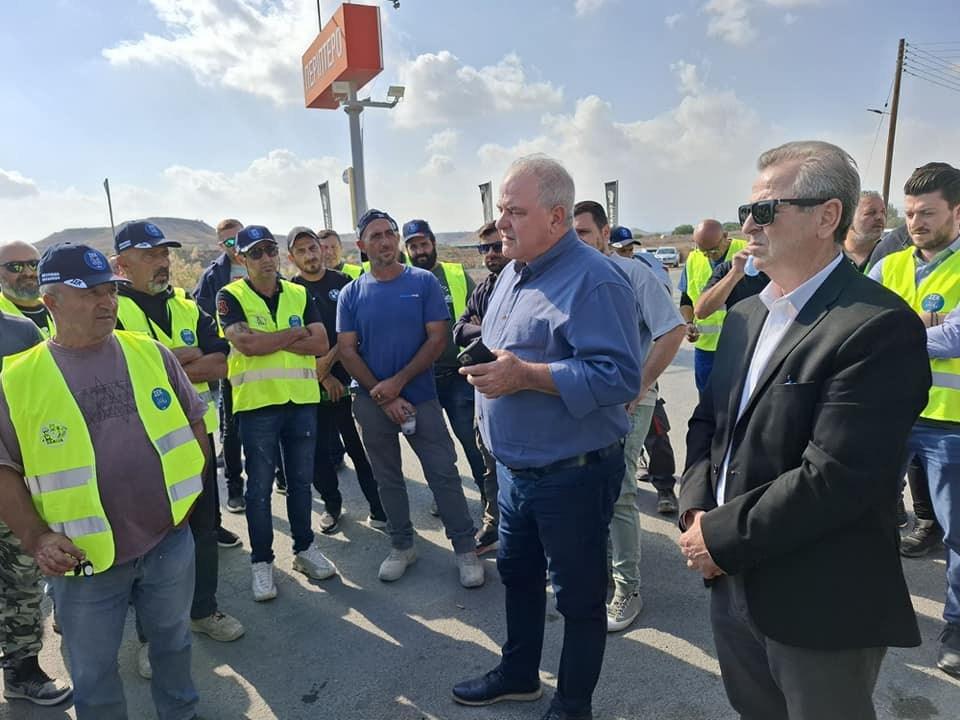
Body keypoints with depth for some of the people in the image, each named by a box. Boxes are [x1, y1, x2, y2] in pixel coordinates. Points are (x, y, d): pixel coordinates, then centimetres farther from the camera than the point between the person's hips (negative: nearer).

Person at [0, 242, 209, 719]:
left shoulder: (150, 353, 0)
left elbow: (193, 420, 8)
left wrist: (190, 485, 1)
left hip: (170, 539, 2)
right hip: (84, 558, -2)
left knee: (173, 643, 23)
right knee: (93, 673, 17)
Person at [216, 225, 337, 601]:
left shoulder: (300, 295, 8)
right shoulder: (230, 297, -3)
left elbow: (321, 344, -4)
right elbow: (246, 344, -19)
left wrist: (268, 340, -13)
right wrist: (296, 333, -8)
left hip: (302, 400, 4)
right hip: (257, 403, -3)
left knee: (301, 479, 15)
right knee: (260, 486, 7)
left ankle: (305, 548, 31)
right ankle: (261, 561, 22)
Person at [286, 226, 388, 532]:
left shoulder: (343, 282, 6)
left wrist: (329, 358, -11)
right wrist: (325, 377, -7)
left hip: (350, 379, 0)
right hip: (313, 386, 0)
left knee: (360, 448, 3)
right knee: (317, 452, 6)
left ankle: (378, 507, 15)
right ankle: (332, 504, 27)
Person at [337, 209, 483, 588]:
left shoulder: (424, 282, -4)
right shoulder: (351, 294, 1)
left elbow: (438, 337, -8)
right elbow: (347, 350, -2)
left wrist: (398, 382, -14)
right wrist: (385, 398, -10)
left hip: (421, 396, -2)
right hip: (372, 401, 2)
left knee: (443, 473, 0)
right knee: (388, 478, 13)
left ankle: (465, 548, 14)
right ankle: (402, 546, 29)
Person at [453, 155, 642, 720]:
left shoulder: (594, 282, -20)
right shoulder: (514, 273, 9)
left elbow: (619, 376, -27)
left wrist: (525, 375, -29)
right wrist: (489, 367, 2)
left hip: (573, 474, -9)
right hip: (515, 468, 9)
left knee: (579, 596, 12)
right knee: (517, 574, 24)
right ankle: (519, 674, 47)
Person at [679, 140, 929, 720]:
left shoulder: (879, 326, -19)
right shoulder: (746, 315, 8)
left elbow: (832, 478, -25)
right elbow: (708, 420, 11)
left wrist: (721, 537, -17)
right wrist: (696, 508, -5)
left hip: (820, 608, -7)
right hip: (733, 586, 7)